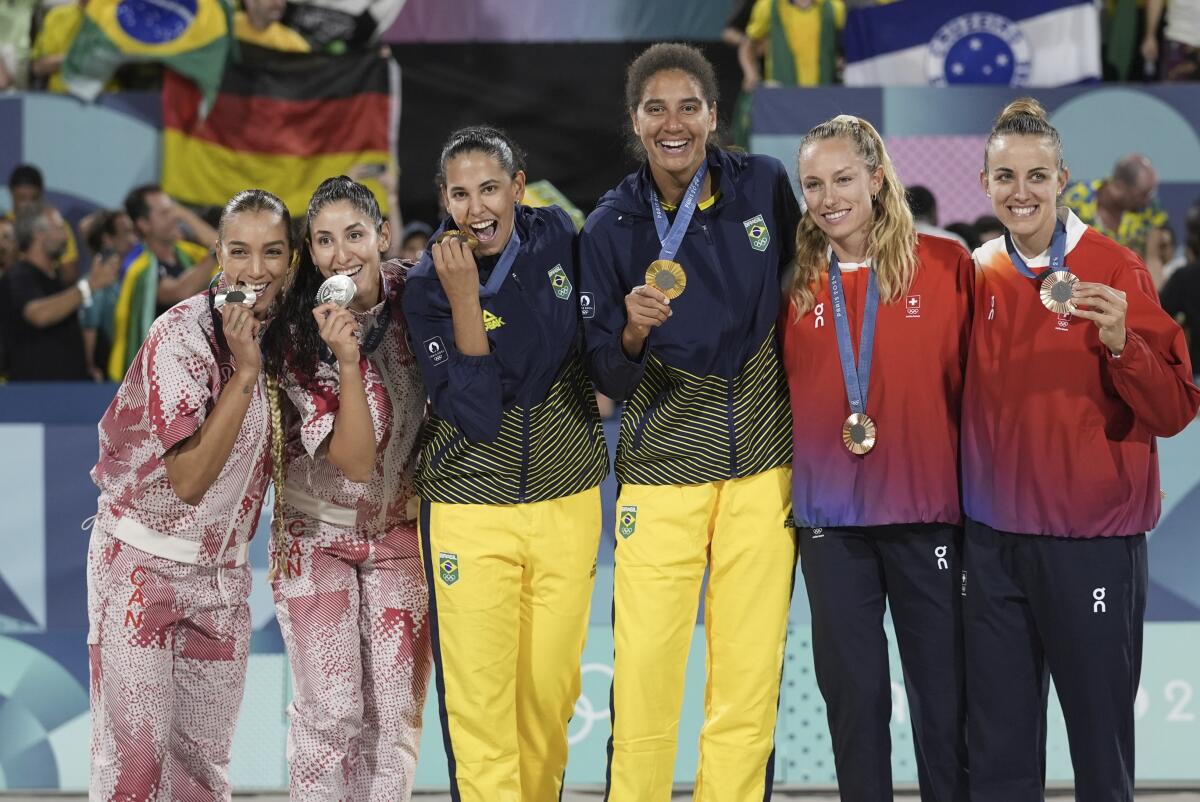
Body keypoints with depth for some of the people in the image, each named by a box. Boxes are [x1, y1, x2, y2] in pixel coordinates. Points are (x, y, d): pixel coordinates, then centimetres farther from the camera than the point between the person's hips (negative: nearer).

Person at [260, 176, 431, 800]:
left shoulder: (413, 297, -9)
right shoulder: (296, 334, -17)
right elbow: (356, 461, -23)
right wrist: (346, 360, -34)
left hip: (400, 530, 3)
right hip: (318, 531, -3)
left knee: (396, 708, 2)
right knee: (331, 711, -6)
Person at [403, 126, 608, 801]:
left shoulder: (558, 237, -1)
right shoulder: (429, 287, -11)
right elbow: (475, 417, -20)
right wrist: (463, 300, -25)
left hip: (568, 504, 3)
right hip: (470, 511, -3)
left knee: (551, 689, 7)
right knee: (479, 695, -6)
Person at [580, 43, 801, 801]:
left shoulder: (764, 184, -1)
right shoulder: (611, 227, -3)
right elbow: (609, 379, -1)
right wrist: (633, 331, -23)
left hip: (764, 466, 1)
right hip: (661, 471, -1)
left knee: (749, 680, 1)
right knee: (643, 676, -7)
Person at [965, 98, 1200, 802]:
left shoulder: (1114, 272, -6)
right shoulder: (979, 275, 6)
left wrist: (1122, 344, -24)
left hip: (1092, 540, -4)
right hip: (993, 539, 4)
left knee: (1101, 743, 1)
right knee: (998, 745, 8)